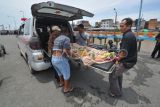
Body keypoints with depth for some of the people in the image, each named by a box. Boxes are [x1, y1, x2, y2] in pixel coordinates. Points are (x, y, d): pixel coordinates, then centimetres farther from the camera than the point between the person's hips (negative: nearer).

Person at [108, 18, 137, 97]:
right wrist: (119, 56, 9)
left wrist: (118, 58, -9)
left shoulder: (127, 36, -24)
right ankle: (119, 90, 44)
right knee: (118, 73, 27)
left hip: (126, 62, -10)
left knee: (113, 75, 4)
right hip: (129, 60, 10)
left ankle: (116, 93, 23)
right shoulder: (130, 34, 8)